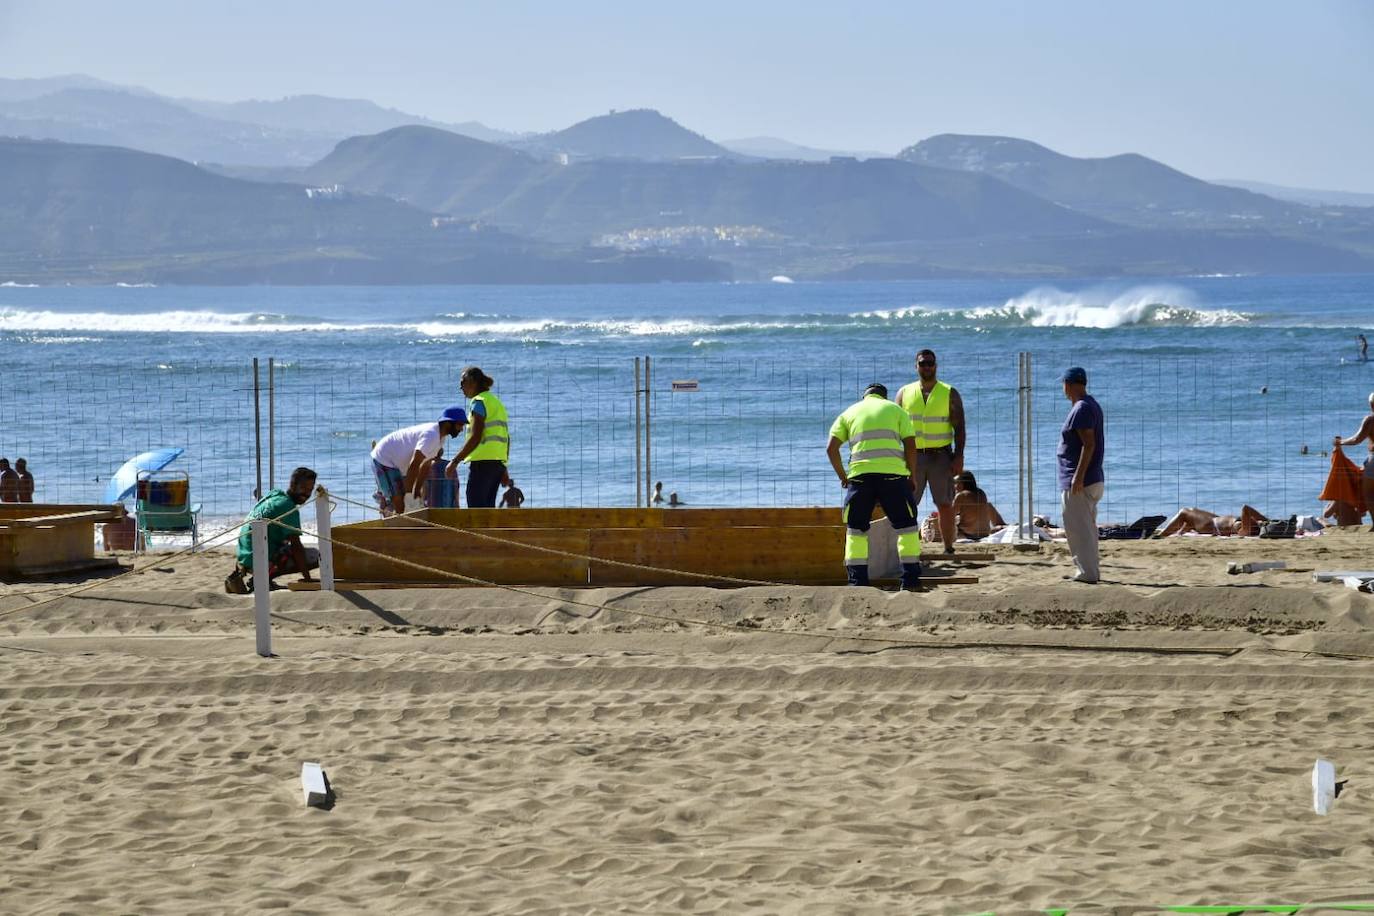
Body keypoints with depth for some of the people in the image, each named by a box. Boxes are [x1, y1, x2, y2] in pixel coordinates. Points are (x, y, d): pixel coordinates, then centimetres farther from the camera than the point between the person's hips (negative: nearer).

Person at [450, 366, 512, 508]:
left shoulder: (479, 402, -6)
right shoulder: (496, 402, 21)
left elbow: (475, 438, -16)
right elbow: (506, 439, 22)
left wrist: (454, 462, -15)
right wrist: (504, 470, 25)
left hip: (483, 461, -9)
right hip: (498, 461, 9)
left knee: (476, 507, -11)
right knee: (487, 506, 10)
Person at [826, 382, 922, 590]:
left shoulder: (849, 413, 21)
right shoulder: (896, 410, 19)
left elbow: (831, 448, 9)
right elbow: (910, 446, 7)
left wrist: (842, 476, 19)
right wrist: (912, 477, 16)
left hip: (860, 473, 1)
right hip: (893, 472, -1)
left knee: (855, 528, 11)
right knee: (906, 525, 10)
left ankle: (857, 582, 4)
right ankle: (911, 580, 6)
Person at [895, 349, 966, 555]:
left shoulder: (950, 394, 5)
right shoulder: (904, 393, 10)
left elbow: (959, 428, 1)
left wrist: (959, 456, -10)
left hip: (941, 455, -1)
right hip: (913, 455, 1)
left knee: (945, 505, -3)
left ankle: (949, 548, 1)